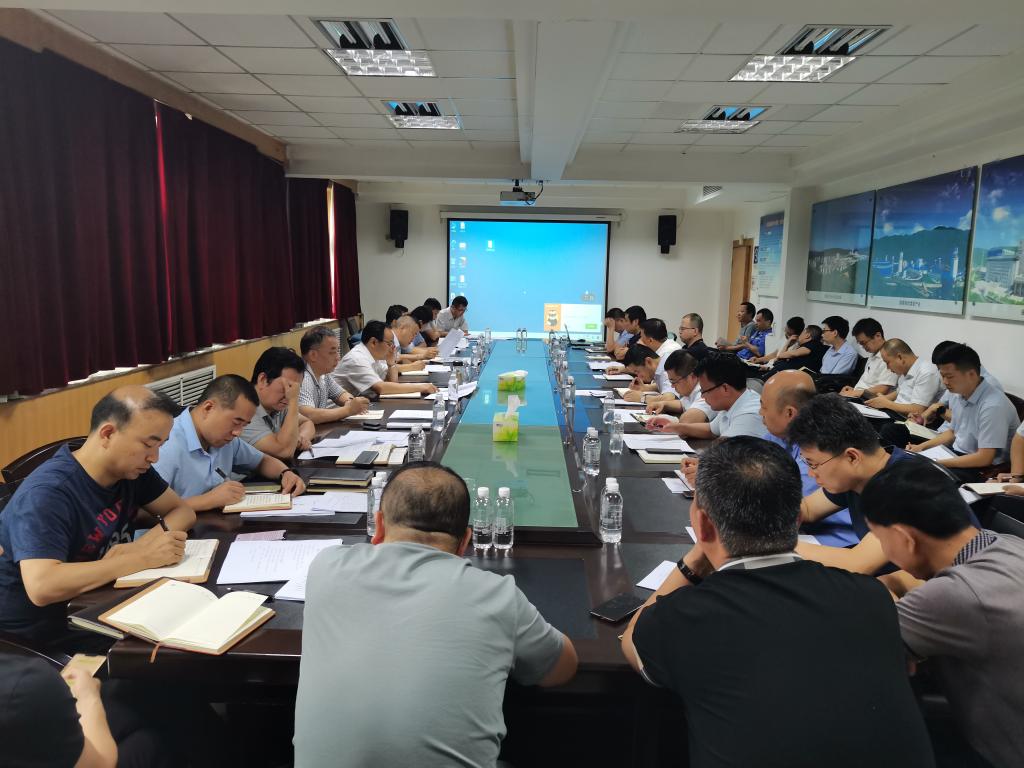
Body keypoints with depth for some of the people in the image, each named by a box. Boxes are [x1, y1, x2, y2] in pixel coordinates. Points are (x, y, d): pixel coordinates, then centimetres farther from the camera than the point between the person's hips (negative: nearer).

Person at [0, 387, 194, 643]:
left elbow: (183, 510, 4)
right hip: (35, 638, -7)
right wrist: (144, 557, -31)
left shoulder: (132, 468, -3)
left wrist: (143, 544, -16)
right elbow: (41, 587, -35)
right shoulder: (47, 493, -24)